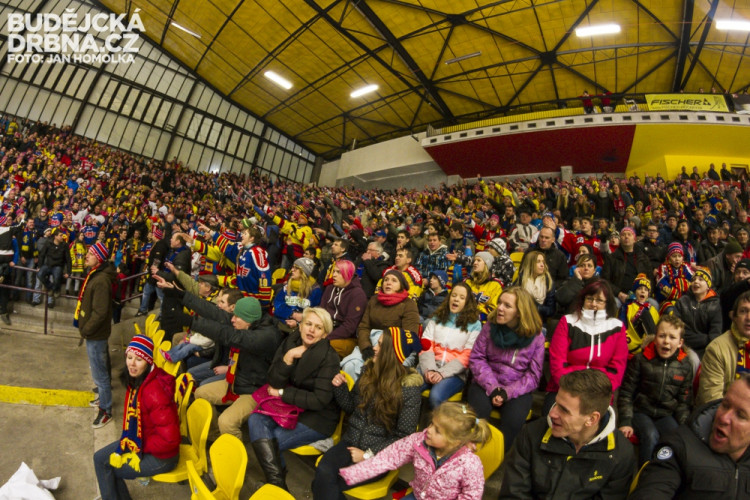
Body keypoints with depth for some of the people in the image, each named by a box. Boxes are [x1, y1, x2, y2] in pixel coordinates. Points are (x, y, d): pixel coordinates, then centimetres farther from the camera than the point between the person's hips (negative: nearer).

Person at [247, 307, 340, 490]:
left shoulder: (329, 357, -19)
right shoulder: (290, 343, -5)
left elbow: (320, 400, -20)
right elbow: (274, 382, -7)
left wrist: (282, 393, -15)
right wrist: (288, 358, -24)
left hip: (319, 417, -6)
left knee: (269, 443, -18)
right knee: (255, 420, -18)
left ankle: (277, 486, 3)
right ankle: (277, 482, -12)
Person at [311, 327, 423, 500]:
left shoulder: (409, 390, -15)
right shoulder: (369, 371, -1)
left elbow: (403, 437, -10)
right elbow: (350, 406, 11)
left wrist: (368, 455, -14)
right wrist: (340, 387, -7)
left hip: (379, 454, -4)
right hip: (351, 441, 4)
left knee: (323, 485, -19)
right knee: (323, 474, -24)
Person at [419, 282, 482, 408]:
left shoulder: (474, 324, 6)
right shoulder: (437, 318, 16)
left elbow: (467, 356, -2)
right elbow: (425, 346, 6)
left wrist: (442, 373, -14)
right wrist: (429, 369, -13)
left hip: (455, 372, -2)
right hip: (431, 367, 3)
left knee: (435, 396, -32)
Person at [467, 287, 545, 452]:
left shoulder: (536, 337, -4)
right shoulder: (490, 326, -1)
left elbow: (533, 375, -2)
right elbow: (476, 358, -2)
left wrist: (508, 392, -17)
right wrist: (492, 387, -15)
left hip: (517, 389, 0)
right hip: (487, 384, 1)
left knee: (513, 420, -30)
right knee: (477, 411, -29)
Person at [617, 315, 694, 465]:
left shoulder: (685, 366, 5)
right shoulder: (641, 360, -4)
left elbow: (684, 402, 12)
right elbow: (626, 393, 0)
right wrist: (625, 422, -8)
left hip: (667, 415, 3)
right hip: (640, 412, -2)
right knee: (650, 436, -30)